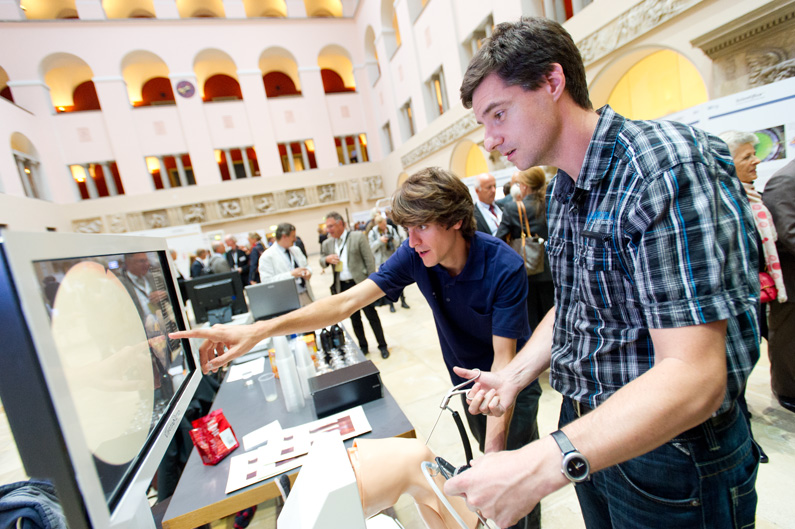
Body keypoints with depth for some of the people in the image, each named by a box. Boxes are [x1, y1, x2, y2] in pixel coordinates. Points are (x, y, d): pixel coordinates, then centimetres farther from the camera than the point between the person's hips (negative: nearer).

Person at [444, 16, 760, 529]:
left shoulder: (667, 167, -24)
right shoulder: (562, 190, 3)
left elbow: (693, 376, -30)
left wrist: (543, 465, -37)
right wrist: (514, 376, -1)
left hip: (671, 457, -7)